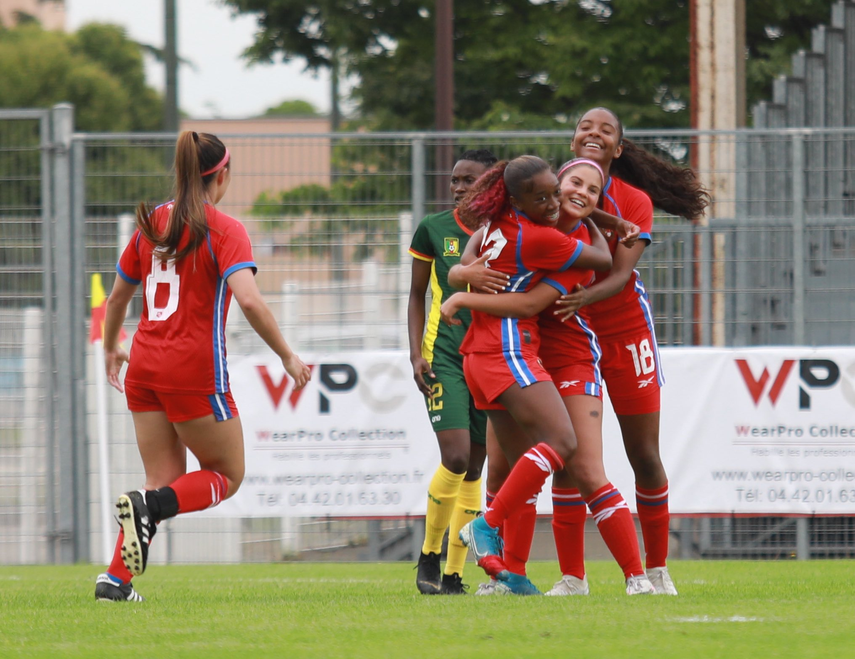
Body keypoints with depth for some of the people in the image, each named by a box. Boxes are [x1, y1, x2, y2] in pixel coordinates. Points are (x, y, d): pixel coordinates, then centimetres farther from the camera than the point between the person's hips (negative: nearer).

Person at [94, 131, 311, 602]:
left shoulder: (151, 224, 10)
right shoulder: (223, 230, -8)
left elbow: (116, 298, 19)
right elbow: (248, 299, -21)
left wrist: (110, 350, 36)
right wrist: (287, 356, -11)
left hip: (145, 367, 6)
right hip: (195, 369, -6)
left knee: (166, 482, 13)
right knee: (227, 475, 9)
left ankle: (115, 578, -3)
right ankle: (148, 507, -18)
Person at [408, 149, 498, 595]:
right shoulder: (433, 230, 2)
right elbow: (416, 296, 9)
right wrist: (417, 354, 0)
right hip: (444, 354, -2)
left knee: (474, 468, 3)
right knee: (455, 458, -16)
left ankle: (454, 573, 9)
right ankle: (429, 556, 2)